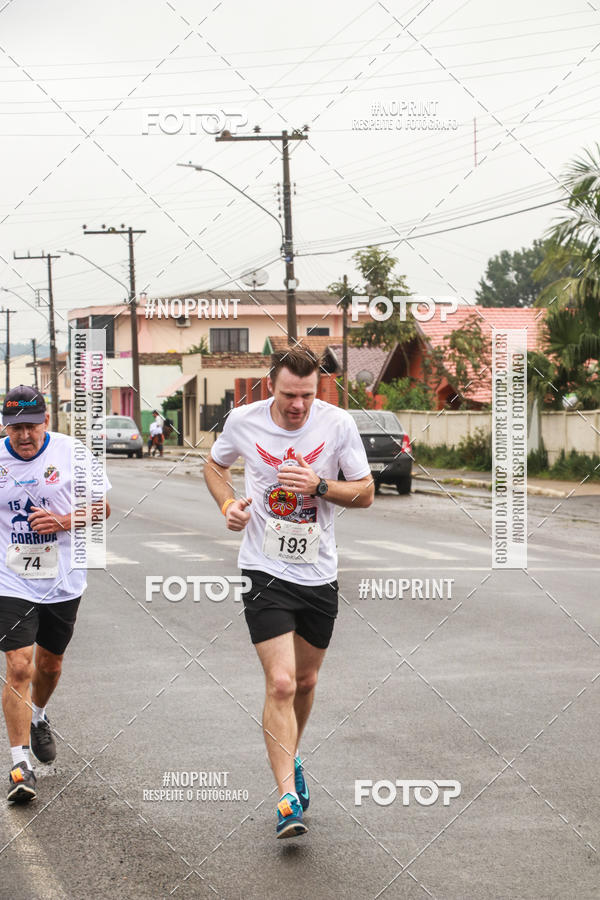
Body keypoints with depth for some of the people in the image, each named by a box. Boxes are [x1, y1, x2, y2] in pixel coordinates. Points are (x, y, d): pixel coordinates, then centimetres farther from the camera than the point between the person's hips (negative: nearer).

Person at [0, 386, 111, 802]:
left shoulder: (71, 452, -7)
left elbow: (102, 507, -2)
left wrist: (63, 521, -17)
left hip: (63, 580, 1)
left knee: (50, 663, 18)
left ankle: (38, 718, 49)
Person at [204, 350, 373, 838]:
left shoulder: (338, 423, -7)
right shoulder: (243, 421, -6)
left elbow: (365, 492, -1)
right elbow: (215, 465, 15)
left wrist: (319, 485, -18)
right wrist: (229, 504, -4)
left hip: (319, 574, 2)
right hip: (266, 572, -2)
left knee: (305, 681, 16)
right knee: (281, 683, -14)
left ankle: (290, 757, 43)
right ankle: (288, 797, -11)